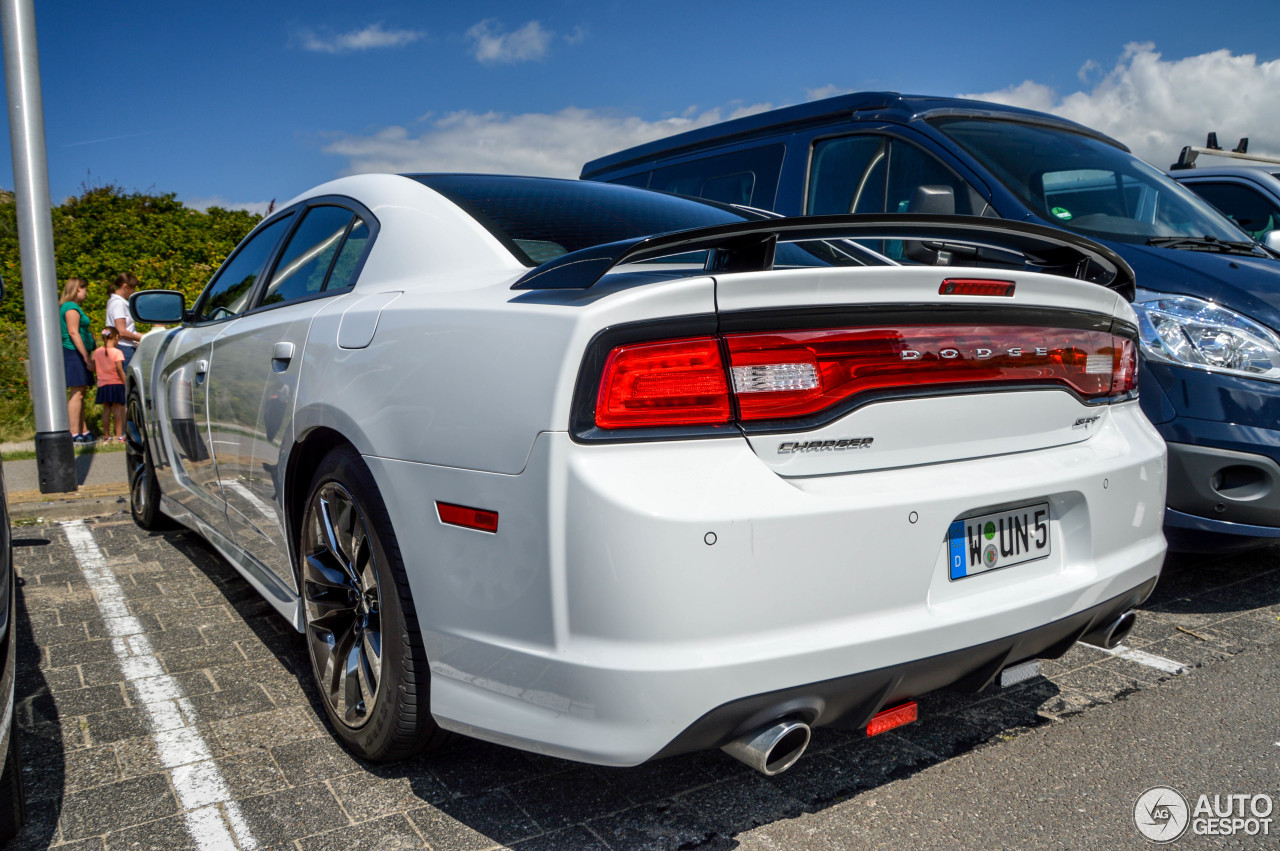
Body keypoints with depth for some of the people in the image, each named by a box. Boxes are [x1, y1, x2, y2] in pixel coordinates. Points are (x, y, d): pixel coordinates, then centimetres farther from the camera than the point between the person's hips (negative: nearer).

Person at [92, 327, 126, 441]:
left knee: (106, 409, 8)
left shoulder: (97, 352, 7)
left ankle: (106, 435, 10)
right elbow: (120, 370, -13)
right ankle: (119, 435, -5)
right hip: (116, 384, -5)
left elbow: (94, 368, 10)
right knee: (117, 409, -3)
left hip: (102, 385, 5)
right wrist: (126, 383, -9)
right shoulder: (117, 352, -8)